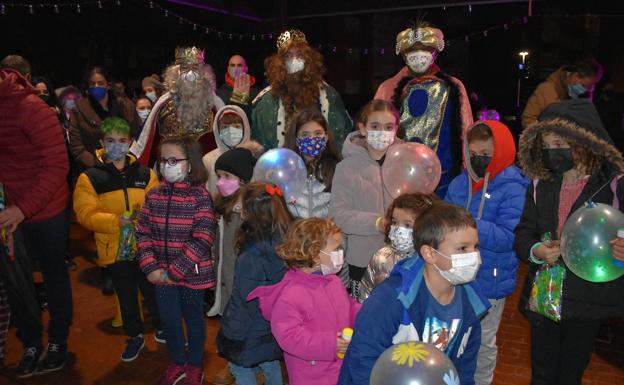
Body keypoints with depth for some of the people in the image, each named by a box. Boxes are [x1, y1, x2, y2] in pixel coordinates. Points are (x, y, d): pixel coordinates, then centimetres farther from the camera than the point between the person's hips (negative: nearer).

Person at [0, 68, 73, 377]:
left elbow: (57, 165, -21)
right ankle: (31, 346, 31)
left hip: (44, 212, -5)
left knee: (55, 277, 12)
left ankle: (58, 344, 30)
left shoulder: (30, 107, -17)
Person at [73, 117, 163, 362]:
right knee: (126, 296, 15)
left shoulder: (145, 174, 3)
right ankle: (135, 337, 36)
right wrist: (118, 221, -25)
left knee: (152, 291, 12)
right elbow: (85, 213, -12)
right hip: (115, 249, -1)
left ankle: (162, 328, 37)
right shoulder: (89, 178, -4)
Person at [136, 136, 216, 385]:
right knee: (168, 319, 14)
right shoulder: (154, 194, 0)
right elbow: (143, 233, 2)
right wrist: (151, 267, -10)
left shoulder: (200, 196, -14)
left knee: (193, 318, 15)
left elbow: (202, 240, -19)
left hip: (193, 274, -4)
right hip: (162, 275, 4)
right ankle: (177, 362, 40)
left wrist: (175, 271, -18)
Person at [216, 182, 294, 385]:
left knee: (241, 369, 16)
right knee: (271, 365, 27)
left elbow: (242, 301, -23)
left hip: (253, 333, -6)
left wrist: (231, 337, -10)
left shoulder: (252, 256, -31)